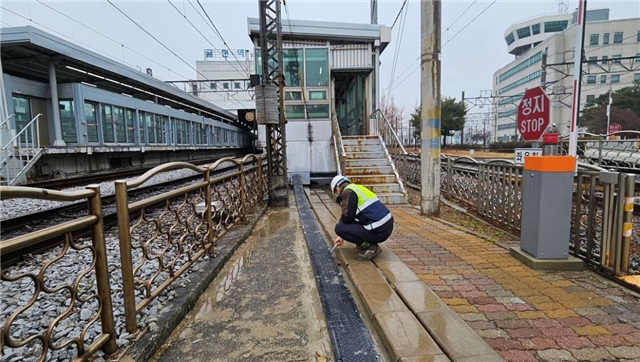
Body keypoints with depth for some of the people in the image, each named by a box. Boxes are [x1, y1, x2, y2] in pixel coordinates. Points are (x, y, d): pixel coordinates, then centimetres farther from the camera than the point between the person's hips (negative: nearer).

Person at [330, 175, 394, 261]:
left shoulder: (348, 192, -8)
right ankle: (366, 243, 16)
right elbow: (353, 215, 28)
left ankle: (370, 247, -3)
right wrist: (342, 236, 33)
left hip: (379, 232, -10)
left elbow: (347, 217, -13)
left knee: (339, 228, -5)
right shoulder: (358, 188, 21)